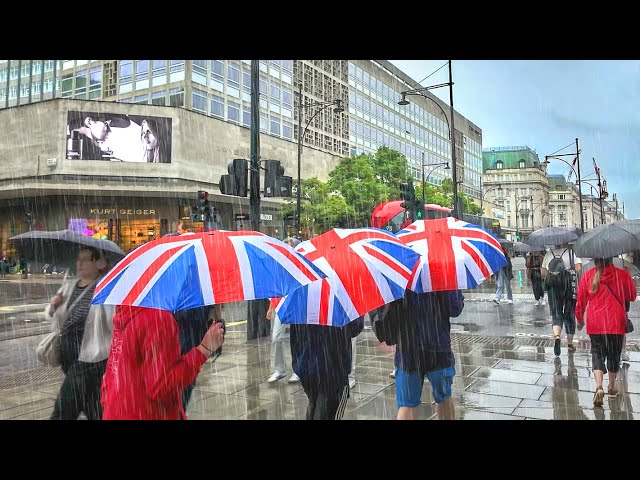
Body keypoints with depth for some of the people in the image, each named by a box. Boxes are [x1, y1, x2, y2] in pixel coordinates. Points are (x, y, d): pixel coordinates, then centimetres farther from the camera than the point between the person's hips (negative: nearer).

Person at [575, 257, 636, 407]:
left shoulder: (587, 276, -5)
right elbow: (632, 296, 9)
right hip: (616, 323, 0)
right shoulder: (622, 274, -7)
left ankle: (599, 387, -11)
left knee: (597, 353, 9)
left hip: (594, 323, 0)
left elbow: (580, 301, 2)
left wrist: (580, 320, 17)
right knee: (614, 354, 17)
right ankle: (612, 388, 31)